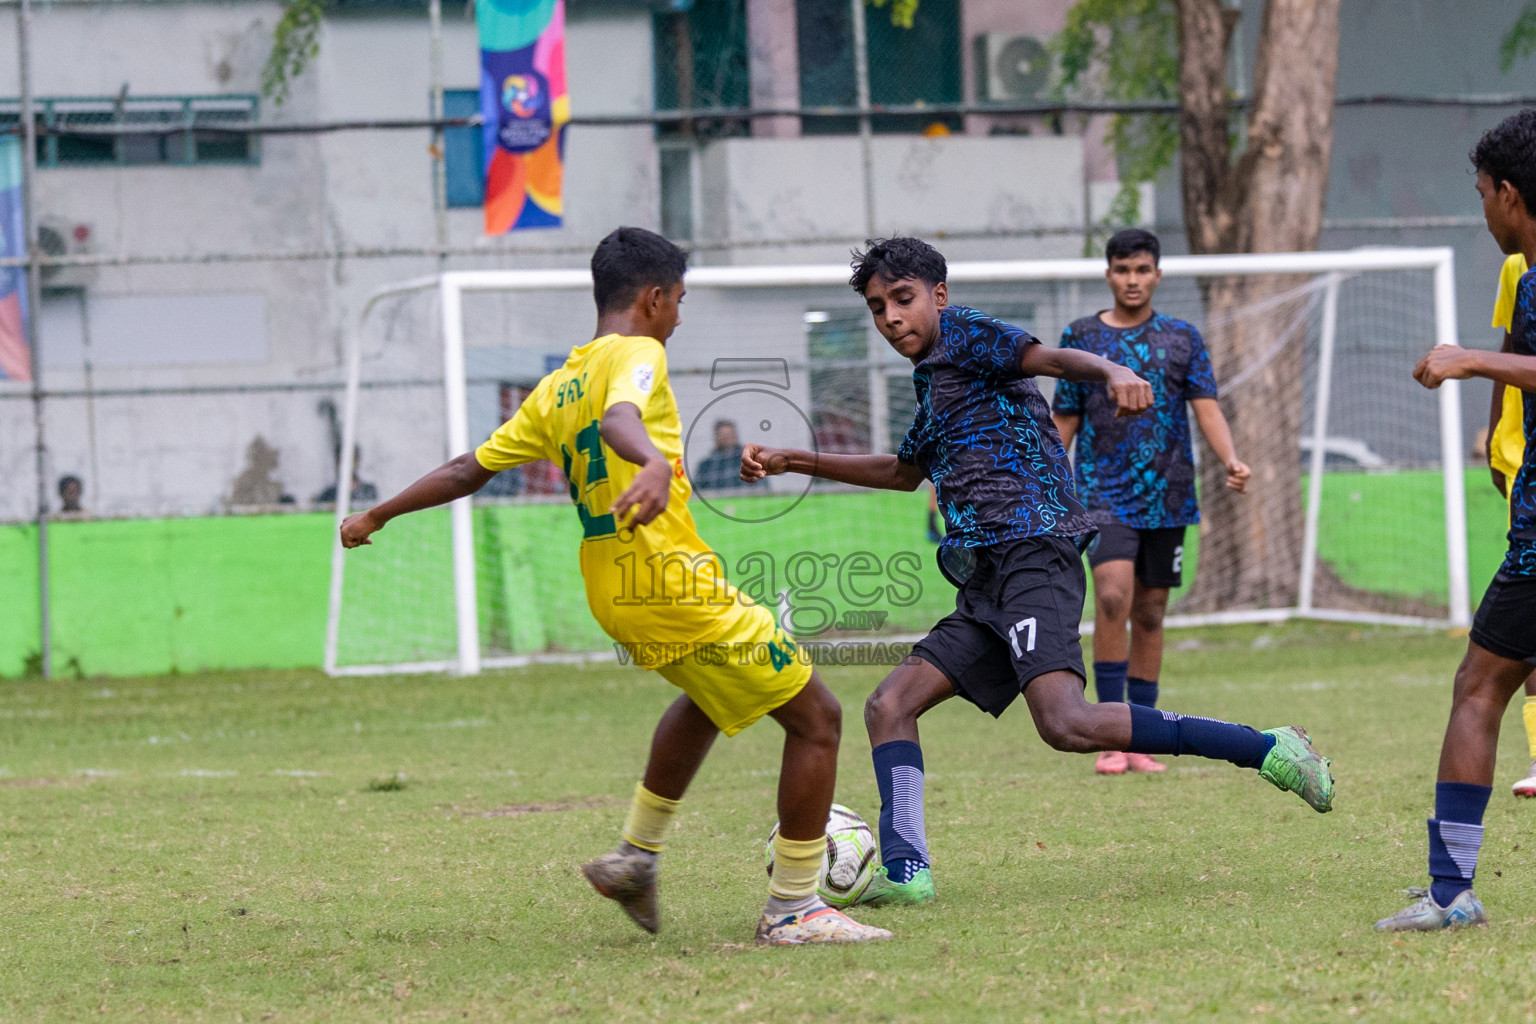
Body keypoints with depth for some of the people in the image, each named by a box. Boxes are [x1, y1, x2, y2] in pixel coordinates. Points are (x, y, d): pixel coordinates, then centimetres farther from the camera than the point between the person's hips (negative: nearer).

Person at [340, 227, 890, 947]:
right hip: (675, 584, -9)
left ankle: (635, 858, 36)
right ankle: (793, 910, 0)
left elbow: (471, 469, 17)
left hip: (614, 595, 9)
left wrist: (378, 516, 29)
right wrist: (655, 463, -54)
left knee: (707, 699, 36)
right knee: (816, 718, -1)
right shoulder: (637, 355, -9)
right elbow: (620, 417, -32)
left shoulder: (556, 388, 14)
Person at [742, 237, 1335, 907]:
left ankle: (1269, 751, -24)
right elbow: (905, 472, 47)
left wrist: (1111, 372, -39)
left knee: (1067, 723, -27)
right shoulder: (934, 380, 29)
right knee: (889, 706, 2)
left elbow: (1050, 358, -17)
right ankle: (904, 870, -11)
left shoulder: (963, 336, 3)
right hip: (989, 583, 10)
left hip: (1033, 554, -10)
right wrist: (792, 462, 46)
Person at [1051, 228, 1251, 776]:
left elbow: (1206, 407, 2)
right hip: (1103, 494, -2)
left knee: (1150, 614, 6)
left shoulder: (1182, 339, 8)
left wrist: (1230, 460, -16)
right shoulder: (1081, 338, 6)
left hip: (1167, 499, 2)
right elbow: (1063, 422, 10)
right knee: (1112, 595, -22)